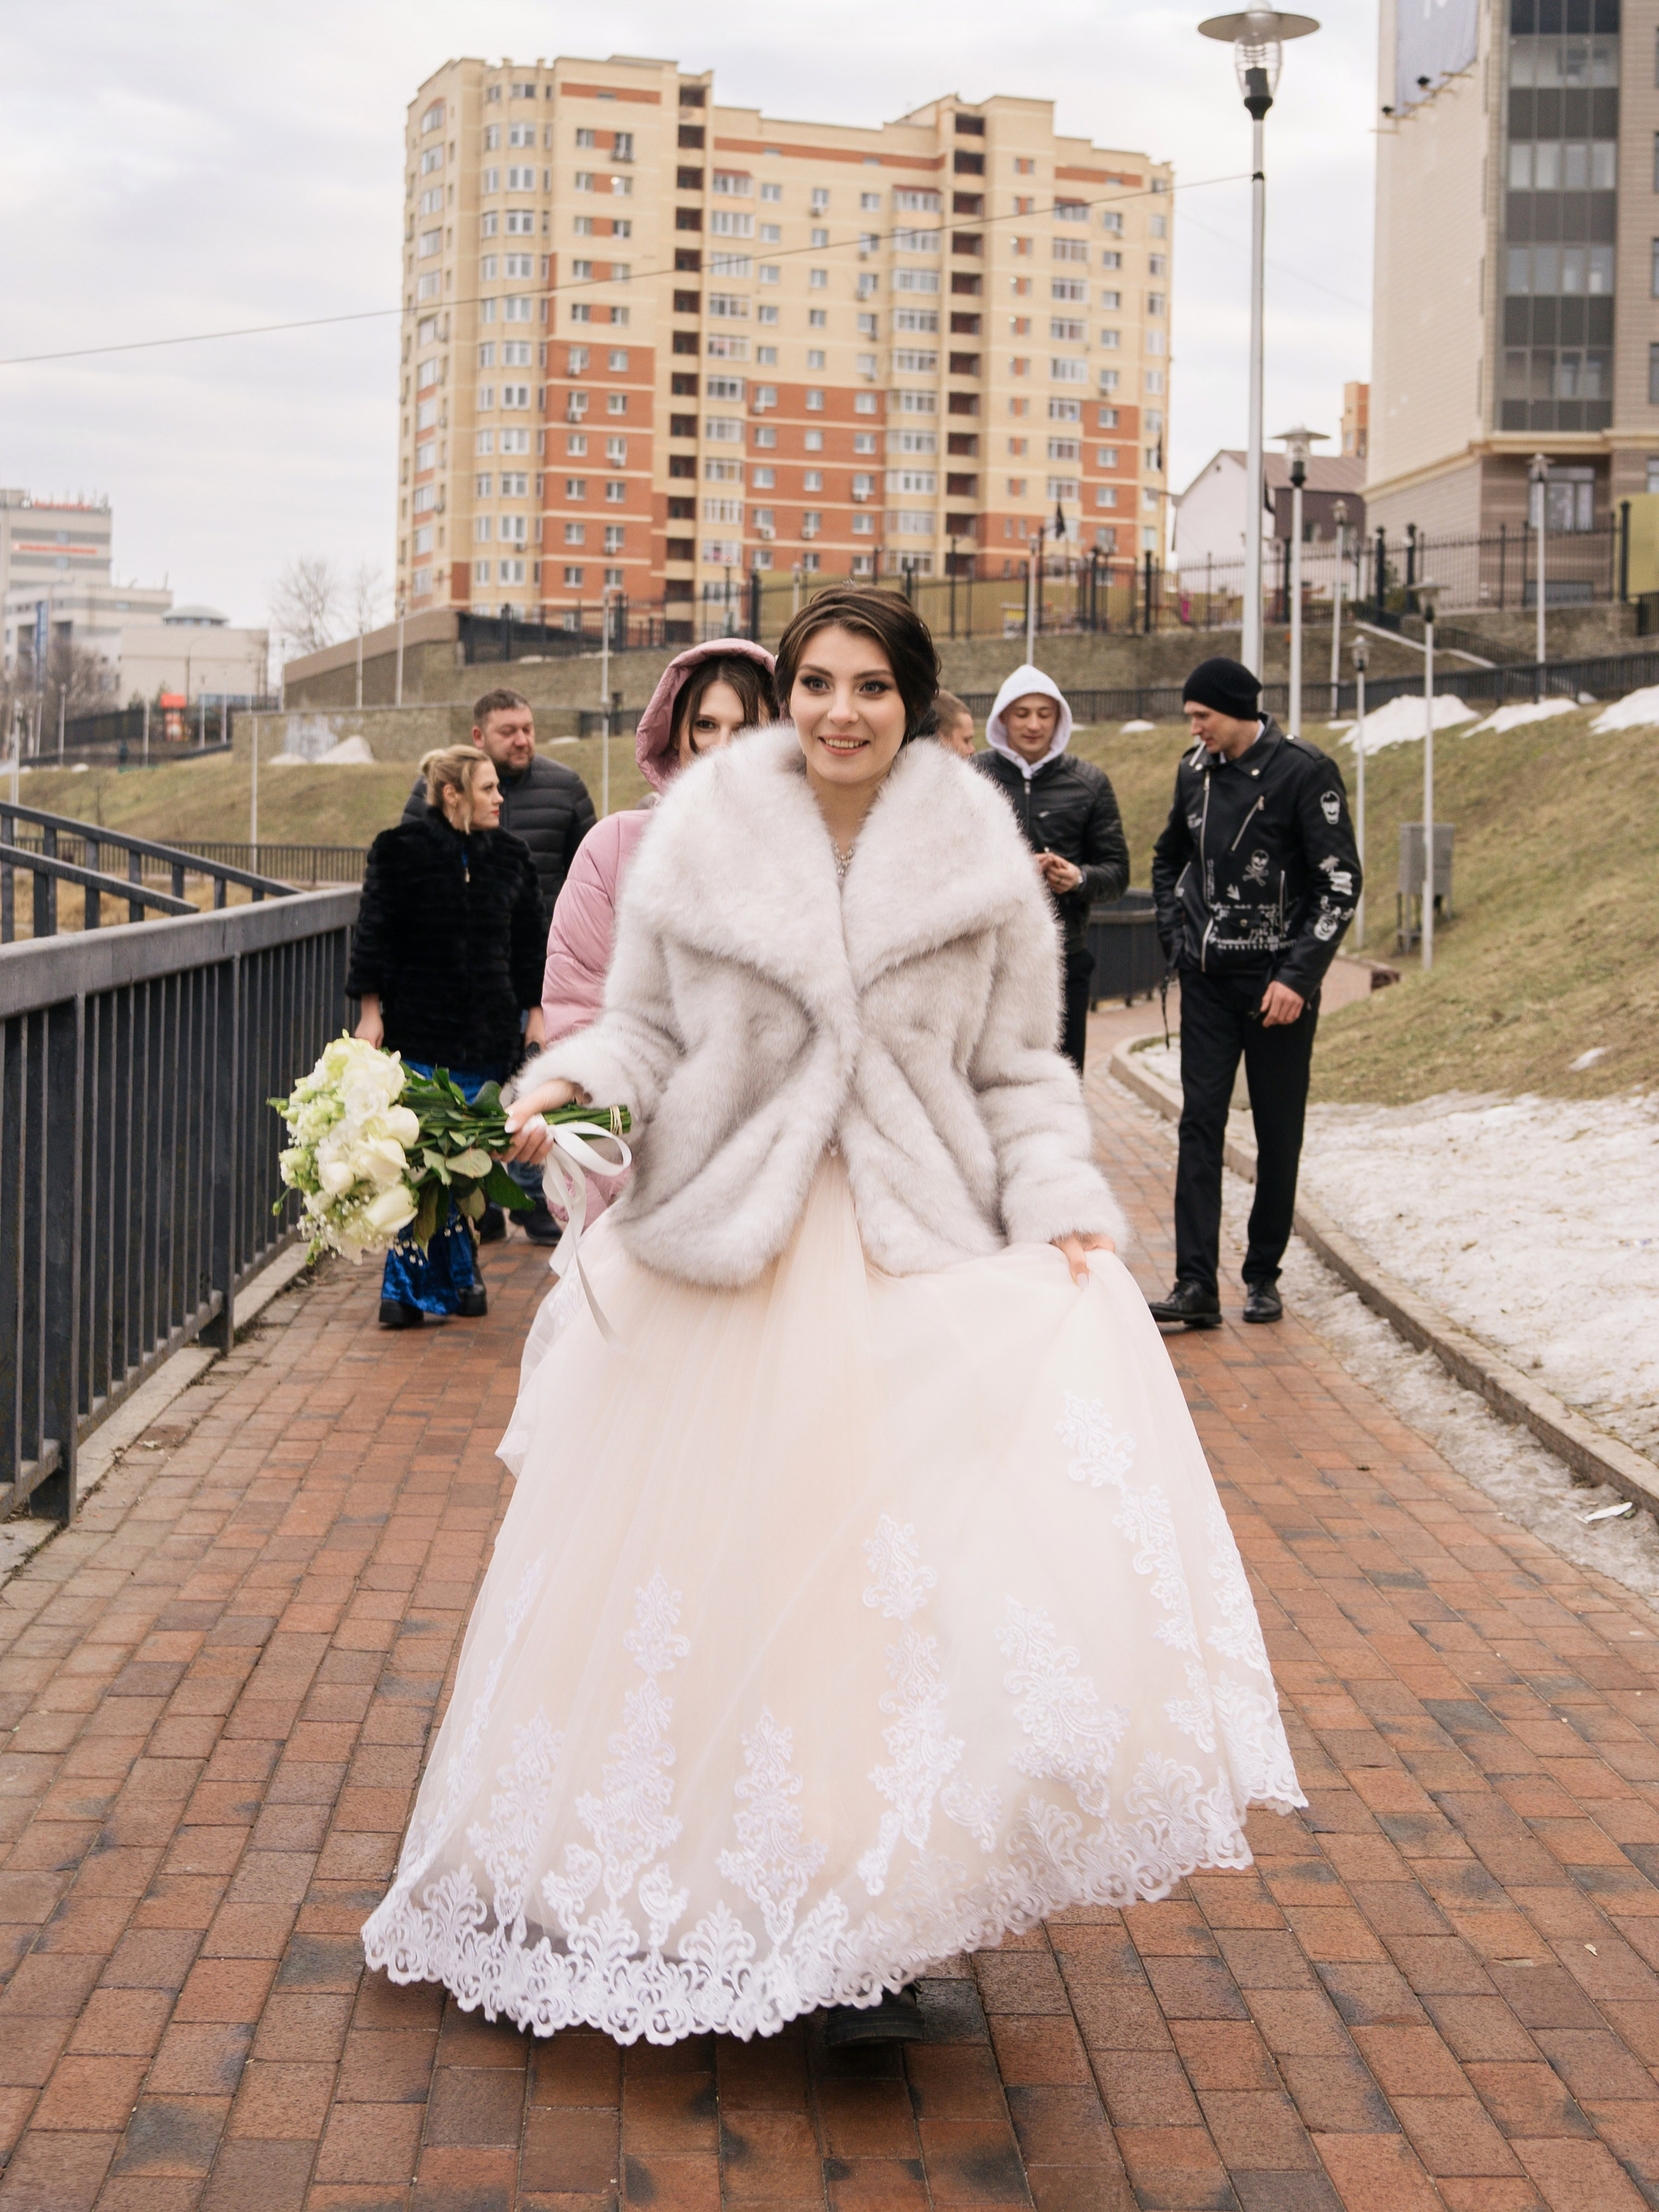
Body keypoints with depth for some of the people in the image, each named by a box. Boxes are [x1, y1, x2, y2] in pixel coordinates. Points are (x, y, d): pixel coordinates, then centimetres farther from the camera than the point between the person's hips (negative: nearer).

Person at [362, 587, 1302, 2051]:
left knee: (892, 1574, -12)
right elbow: (646, 1024, 10)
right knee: (681, 1566, 8)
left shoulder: (978, 862, 2)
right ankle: (679, 1905, 27)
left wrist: (1061, 1212, -8)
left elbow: (1020, 1073, 6)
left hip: (911, 1258, -1)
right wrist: (573, 1087, -10)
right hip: (719, 1244, 1)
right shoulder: (701, 843, 2)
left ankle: (869, 1929, 1)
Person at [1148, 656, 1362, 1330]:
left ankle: (1264, 1275, 17)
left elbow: (1340, 881, -10)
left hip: (1278, 983, -4)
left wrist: (1298, 975, -15)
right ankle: (1196, 1284, -6)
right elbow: (1168, 859, 25)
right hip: (1208, 979, 4)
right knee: (1200, 1125, -4)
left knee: (1278, 1135, 4)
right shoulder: (1195, 771, 8)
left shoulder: (1305, 772, -9)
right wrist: (1177, 937, 11)